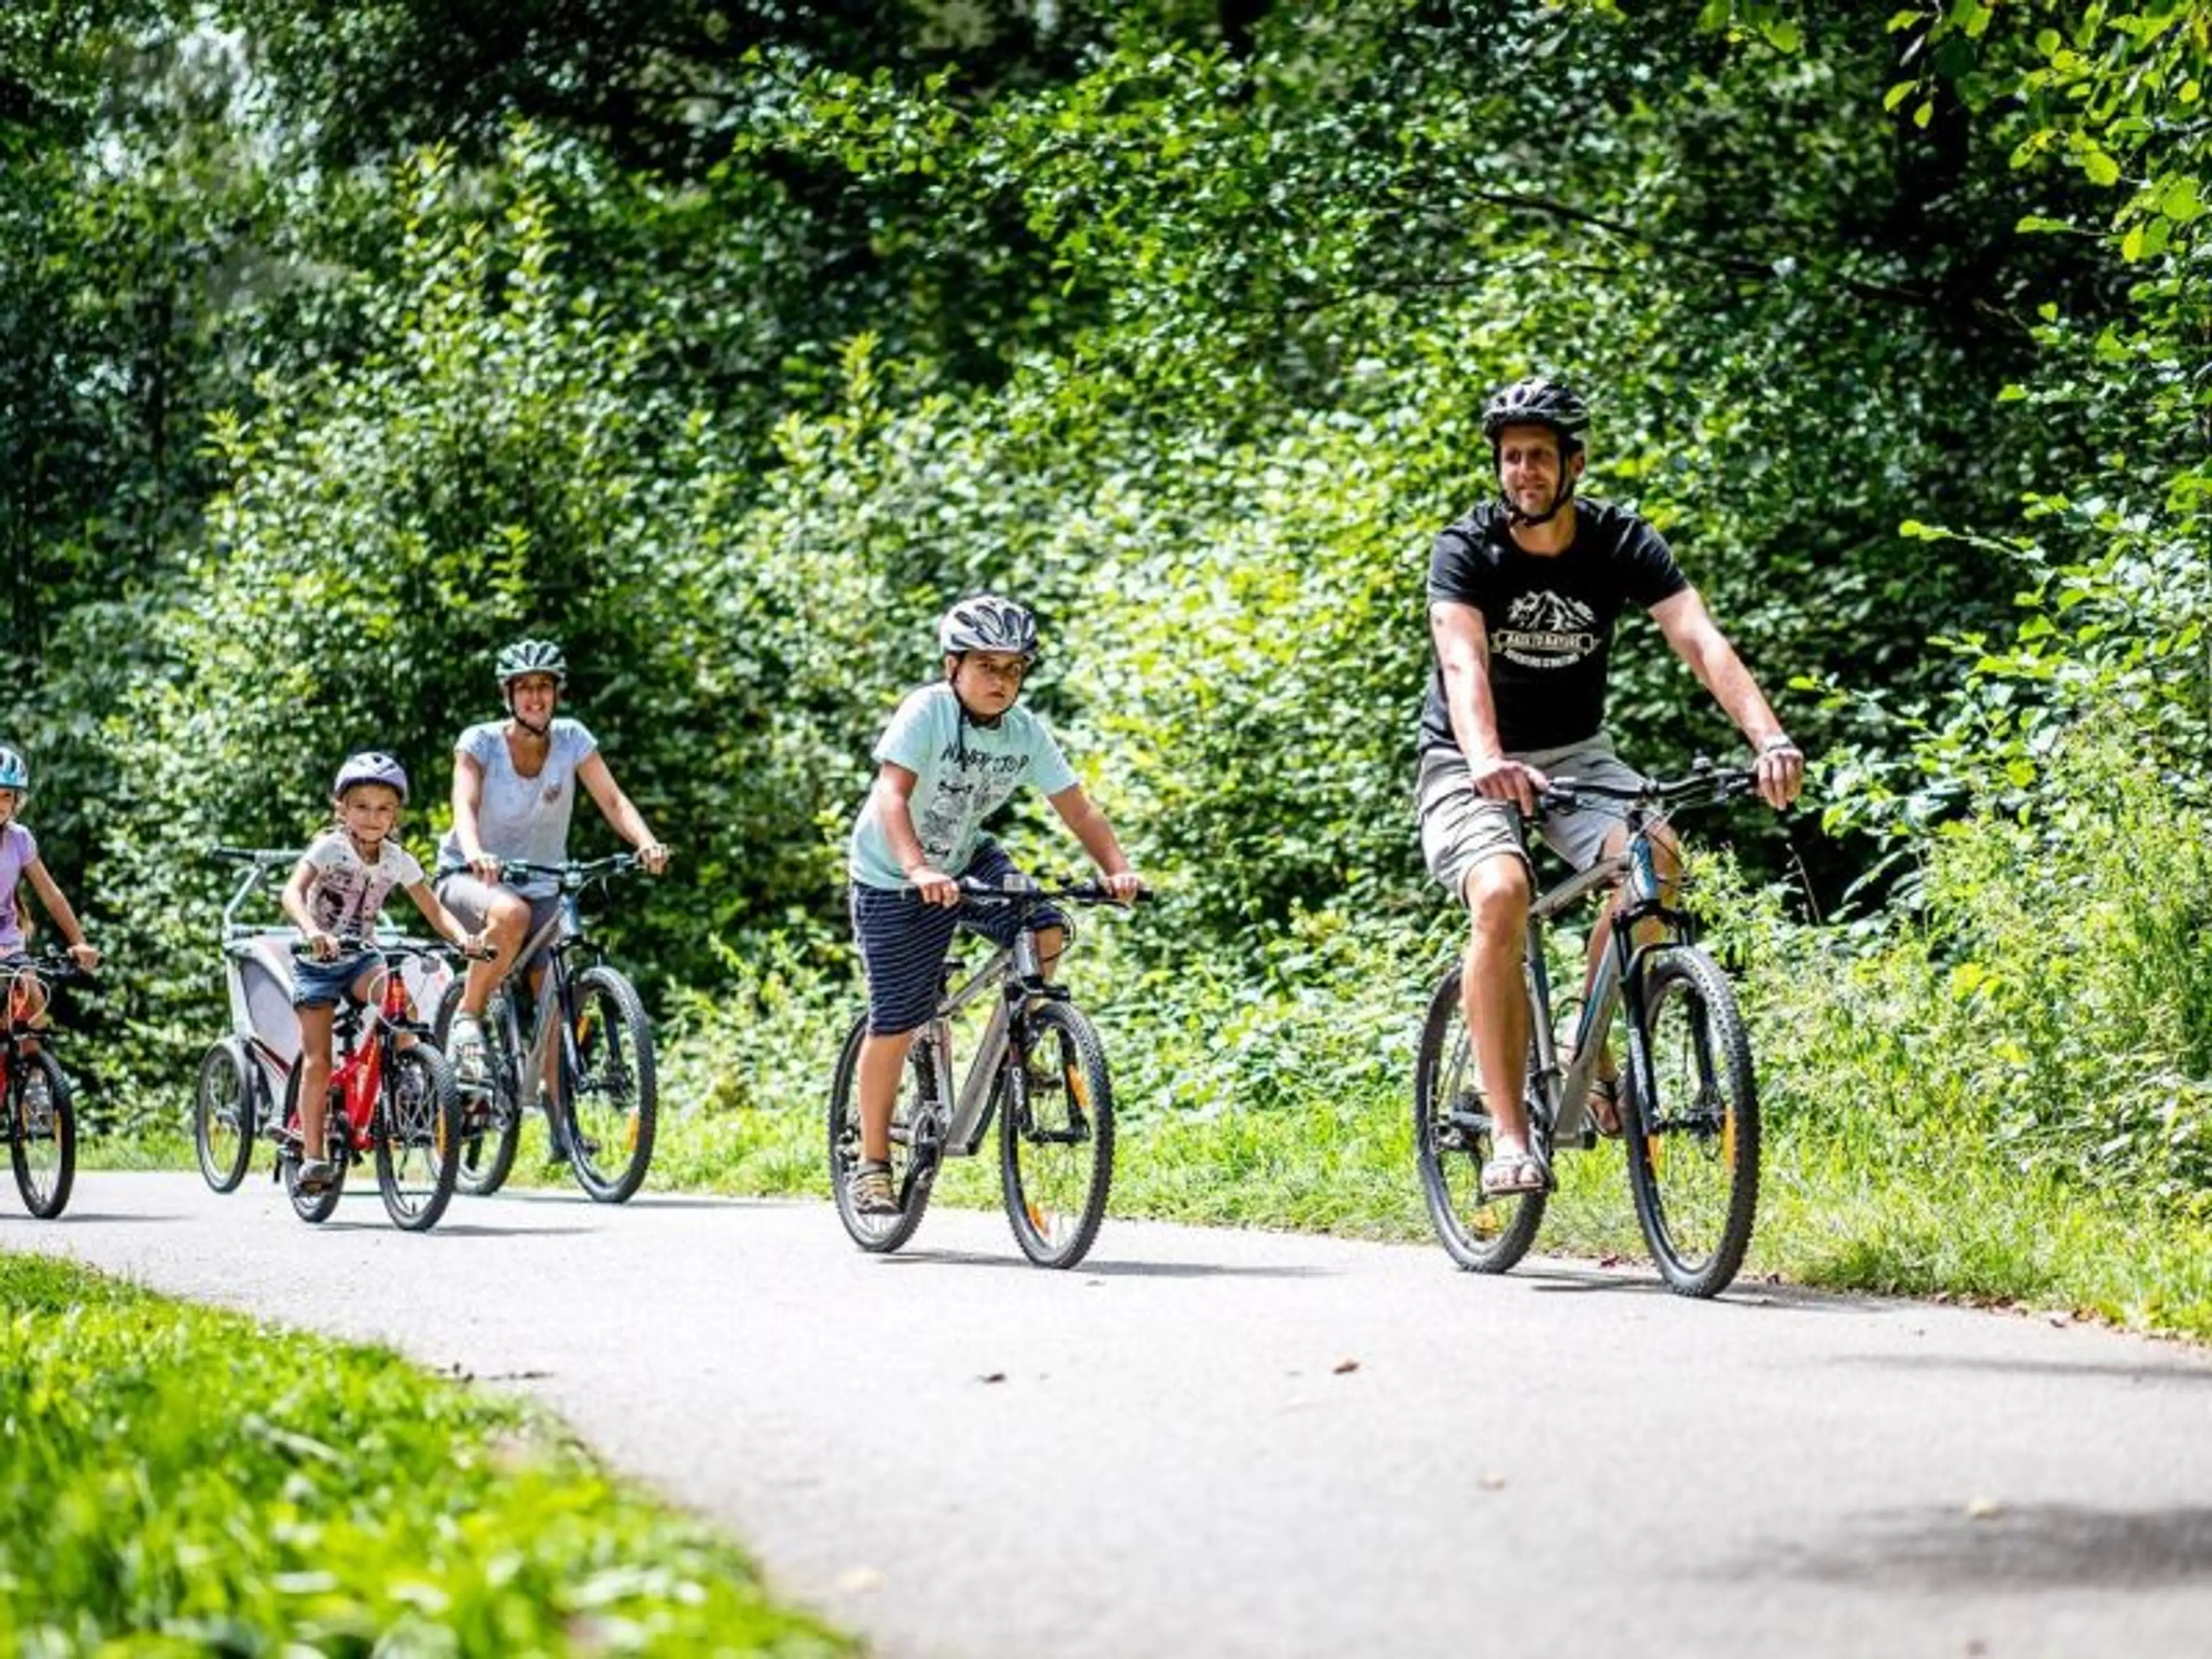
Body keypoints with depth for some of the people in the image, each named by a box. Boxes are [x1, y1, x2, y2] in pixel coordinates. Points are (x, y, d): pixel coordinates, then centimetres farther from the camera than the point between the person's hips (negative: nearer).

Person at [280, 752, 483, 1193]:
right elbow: (292, 892, -30)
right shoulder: (329, 847, -16)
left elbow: (434, 910, -7)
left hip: (359, 957, 3)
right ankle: (312, 1155, -2)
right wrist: (311, 931, -50)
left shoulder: (398, 860, -4)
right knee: (317, 1061, -8)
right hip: (318, 960, -3)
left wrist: (463, 937, -28)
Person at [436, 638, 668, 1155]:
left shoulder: (572, 739, -7)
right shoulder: (479, 742, -13)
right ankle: (468, 1018, -19)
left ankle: (562, 1126, 5)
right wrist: (476, 854, -49)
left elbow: (613, 801, -16)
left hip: (540, 884, 3)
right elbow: (464, 806, -27)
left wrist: (647, 843, -36)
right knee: (511, 915, -38)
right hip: (470, 877, -3)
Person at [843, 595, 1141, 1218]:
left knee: (1046, 932, -21)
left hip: (968, 861, 5)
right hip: (894, 881, -5)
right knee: (897, 1022, -5)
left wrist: (1117, 870, -28)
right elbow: (892, 795, -35)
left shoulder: (1026, 733, -9)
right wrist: (918, 871, -51)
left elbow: (1080, 811, -10)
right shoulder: (926, 712, -24)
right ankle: (872, 1163, 10)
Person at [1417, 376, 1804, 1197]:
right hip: (1471, 762, -3)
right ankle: (1508, 1131, -25)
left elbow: (1700, 640, -22)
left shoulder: (1622, 543, -10)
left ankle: (1593, 1058, -6)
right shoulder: (1467, 550, -16)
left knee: (1655, 857, -26)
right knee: (1502, 895, -30)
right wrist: (1487, 761, -53)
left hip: (1576, 752, 3)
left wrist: (1770, 738, -39)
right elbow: (1462, 664, -32)